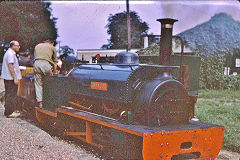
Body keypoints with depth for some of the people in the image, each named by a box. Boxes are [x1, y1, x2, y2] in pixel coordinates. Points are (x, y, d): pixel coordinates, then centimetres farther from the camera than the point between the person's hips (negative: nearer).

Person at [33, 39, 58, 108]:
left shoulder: (37, 46, 30)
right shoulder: (52, 47, 20)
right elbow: (55, 61, 21)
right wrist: (54, 73, 30)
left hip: (36, 63, 3)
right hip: (46, 64, -3)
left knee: (38, 84, 6)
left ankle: (39, 102, 4)